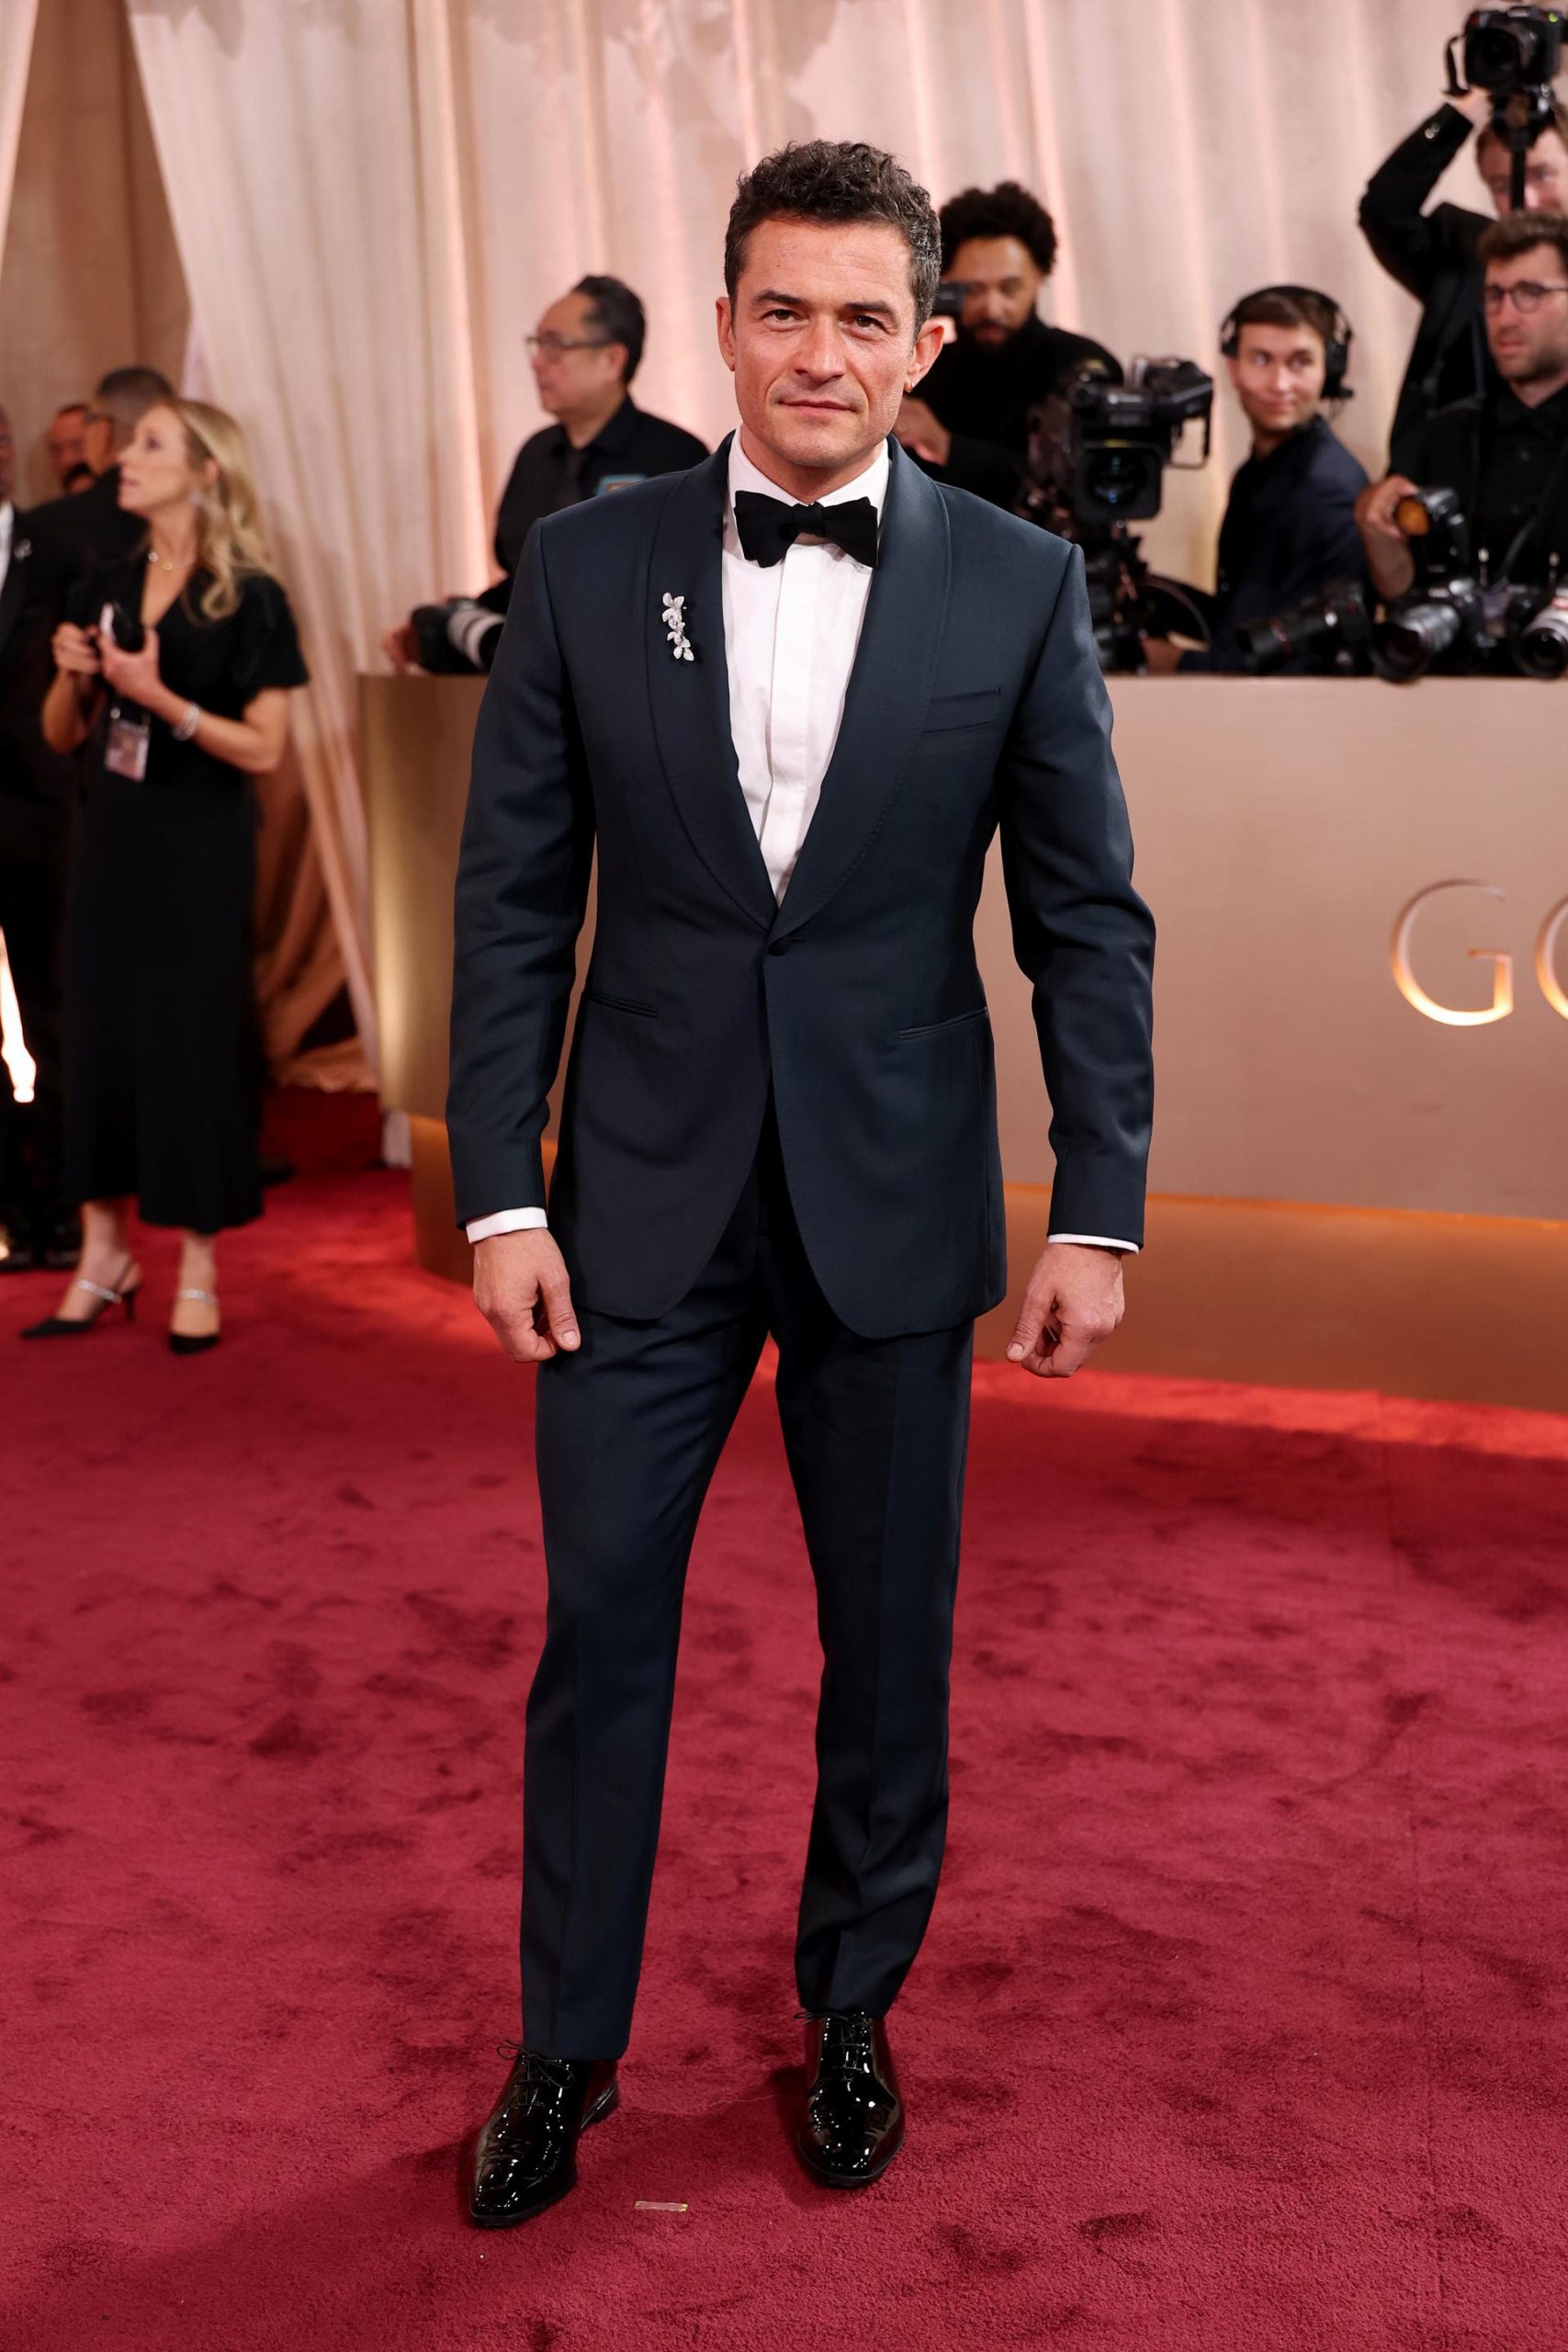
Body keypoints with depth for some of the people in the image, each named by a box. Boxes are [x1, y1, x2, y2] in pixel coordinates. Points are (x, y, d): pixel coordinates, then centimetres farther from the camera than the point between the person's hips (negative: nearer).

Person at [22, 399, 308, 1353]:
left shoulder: (249, 598, -8)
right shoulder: (107, 588, 8)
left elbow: (265, 748, -12)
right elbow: (62, 736, 13)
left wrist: (159, 697, -20)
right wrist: (71, 676, -7)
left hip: (200, 852, -5)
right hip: (111, 840, 5)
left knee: (192, 1040, -1)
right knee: (98, 1031, 7)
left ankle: (199, 1271, 10)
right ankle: (106, 1255, 19)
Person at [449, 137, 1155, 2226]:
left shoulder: (1020, 585, -2)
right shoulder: (587, 563, -1)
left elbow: (1090, 916, 0)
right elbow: (514, 897, 0)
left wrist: (1100, 1210, -4)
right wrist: (501, 1194, -4)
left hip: (895, 1195, 0)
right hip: (645, 1190, 0)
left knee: (890, 1636, 12)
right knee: (599, 1624, 7)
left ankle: (853, 2005, 34)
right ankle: (566, 2043, 26)